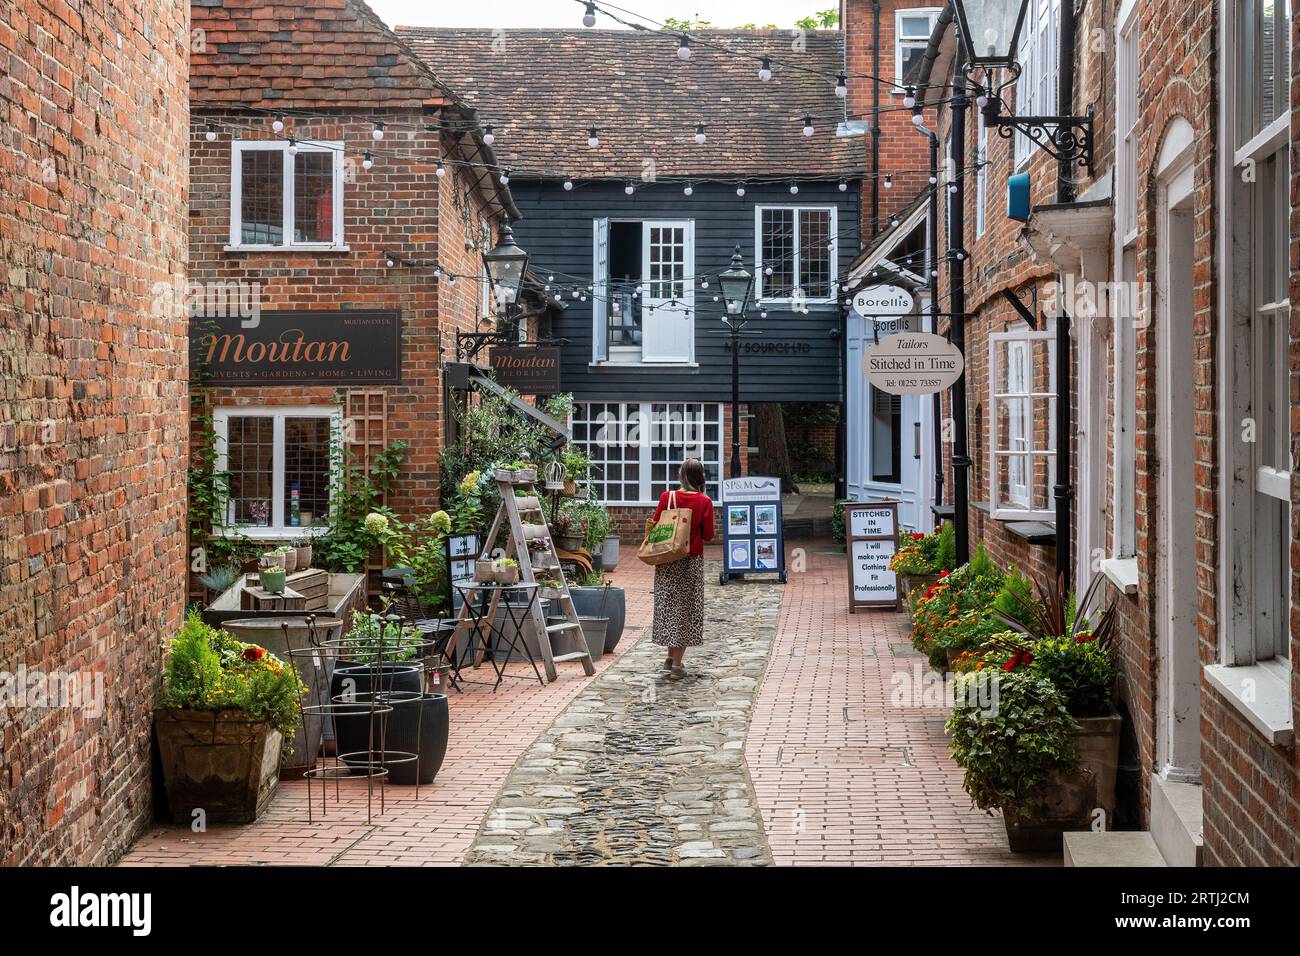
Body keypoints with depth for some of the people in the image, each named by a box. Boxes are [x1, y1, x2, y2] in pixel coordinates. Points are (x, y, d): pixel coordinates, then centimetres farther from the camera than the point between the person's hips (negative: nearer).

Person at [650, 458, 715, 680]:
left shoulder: (666, 497, -6)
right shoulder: (704, 502, -9)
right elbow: (708, 536, -5)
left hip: (667, 561, 2)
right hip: (692, 561, -2)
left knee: (668, 606, 16)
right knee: (685, 609, 4)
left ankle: (671, 656, 25)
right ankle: (677, 664, 2)